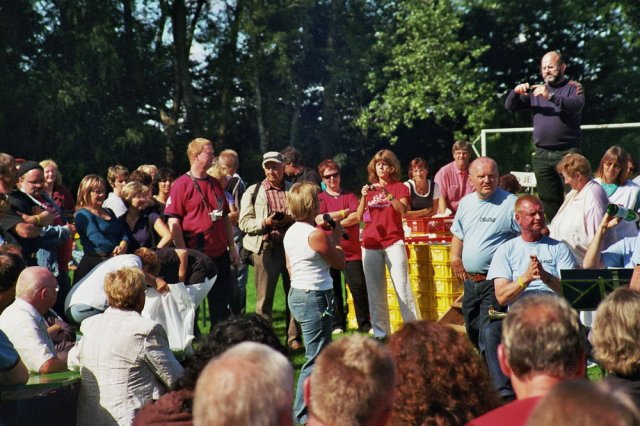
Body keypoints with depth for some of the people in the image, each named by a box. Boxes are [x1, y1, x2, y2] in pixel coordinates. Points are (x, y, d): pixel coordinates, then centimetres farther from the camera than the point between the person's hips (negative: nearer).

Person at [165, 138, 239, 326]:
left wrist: (232, 247, 13)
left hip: (220, 255, 6)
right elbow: (173, 222, -12)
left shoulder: (215, 184, 13)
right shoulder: (181, 184, -8)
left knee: (221, 304, 9)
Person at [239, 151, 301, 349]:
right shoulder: (253, 192, 6)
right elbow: (244, 223, 0)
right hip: (265, 248, -2)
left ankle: (293, 338, 17)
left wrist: (291, 219, -8)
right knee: (264, 297, 1)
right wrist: (265, 222, -16)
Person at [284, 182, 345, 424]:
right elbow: (340, 263, -7)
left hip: (296, 294, 9)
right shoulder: (316, 235, -18)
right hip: (316, 297, -9)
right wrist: (336, 239, 7)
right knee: (316, 358, -4)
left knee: (320, 352, 19)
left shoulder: (290, 233, 8)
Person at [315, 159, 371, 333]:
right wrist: (344, 213, -7)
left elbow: (357, 216, -8)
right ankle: (337, 325, 16)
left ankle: (365, 324, 5)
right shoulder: (319, 198, 5)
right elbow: (319, 220, -11)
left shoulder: (350, 196, 8)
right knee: (333, 289, 6)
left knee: (359, 287, -3)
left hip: (352, 251, 0)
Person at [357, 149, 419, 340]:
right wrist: (363, 197, -11)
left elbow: (403, 210, -12)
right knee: (375, 292, 4)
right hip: (370, 244, 4)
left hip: (393, 243, -3)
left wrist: (387, 193, -24)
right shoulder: (369, 188, 14)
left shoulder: (400, 187, 5)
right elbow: (359, 216, 5)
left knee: (402, 288, -10)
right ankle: (380, 333, 10)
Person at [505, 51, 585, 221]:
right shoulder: (535, 91, 17)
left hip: (567, 152, -4)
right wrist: (516, 92, -8)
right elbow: (510, 106, 14)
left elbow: (577, 105, -16)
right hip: (542, 154, 5)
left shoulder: (573, 87, 5)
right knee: (548, 200, 6)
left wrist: (550, 96, -28)